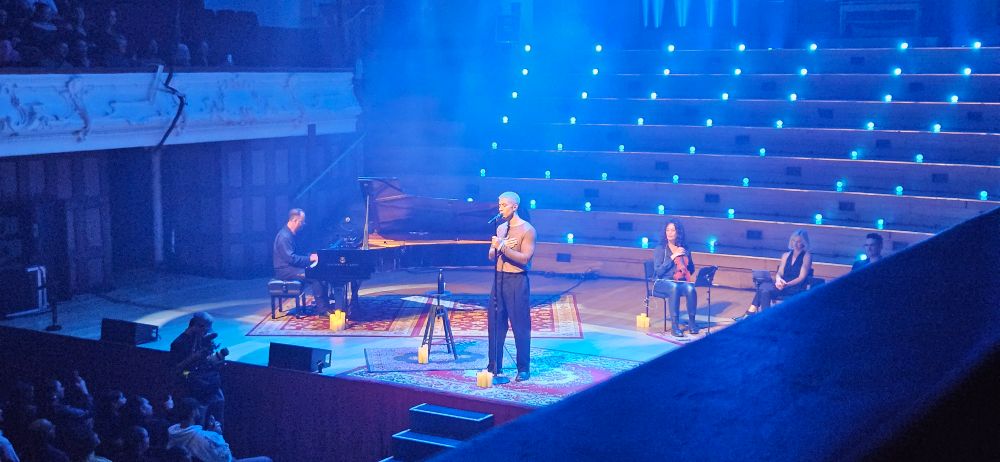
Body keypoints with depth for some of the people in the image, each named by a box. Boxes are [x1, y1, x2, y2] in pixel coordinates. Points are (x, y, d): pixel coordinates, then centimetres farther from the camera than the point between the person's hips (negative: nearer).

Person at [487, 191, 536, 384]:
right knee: (495, 324, 6)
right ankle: (494, 368, 13)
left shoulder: (527, 230, -8)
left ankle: (523, 369, 10)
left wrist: (503, 247, -19)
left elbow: (525, 258, -16)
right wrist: (498, 247, -7)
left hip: (517, 281, -6)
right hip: (499, 279, 6)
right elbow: (491, 256, 13)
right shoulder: (500, 228, 13)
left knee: (520, 326, 0)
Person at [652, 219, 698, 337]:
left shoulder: (684, 249, 11)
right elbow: (658, 271, -9)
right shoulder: (660, 249, 1)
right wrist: (672, 257, -13)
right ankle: (674, 326, -39)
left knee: (690, 288, -32)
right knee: (674, 287, -38)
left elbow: (691, 270, 17)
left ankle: (692, 321, -18)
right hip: (662, 283, -3)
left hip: (681, 281, 3)